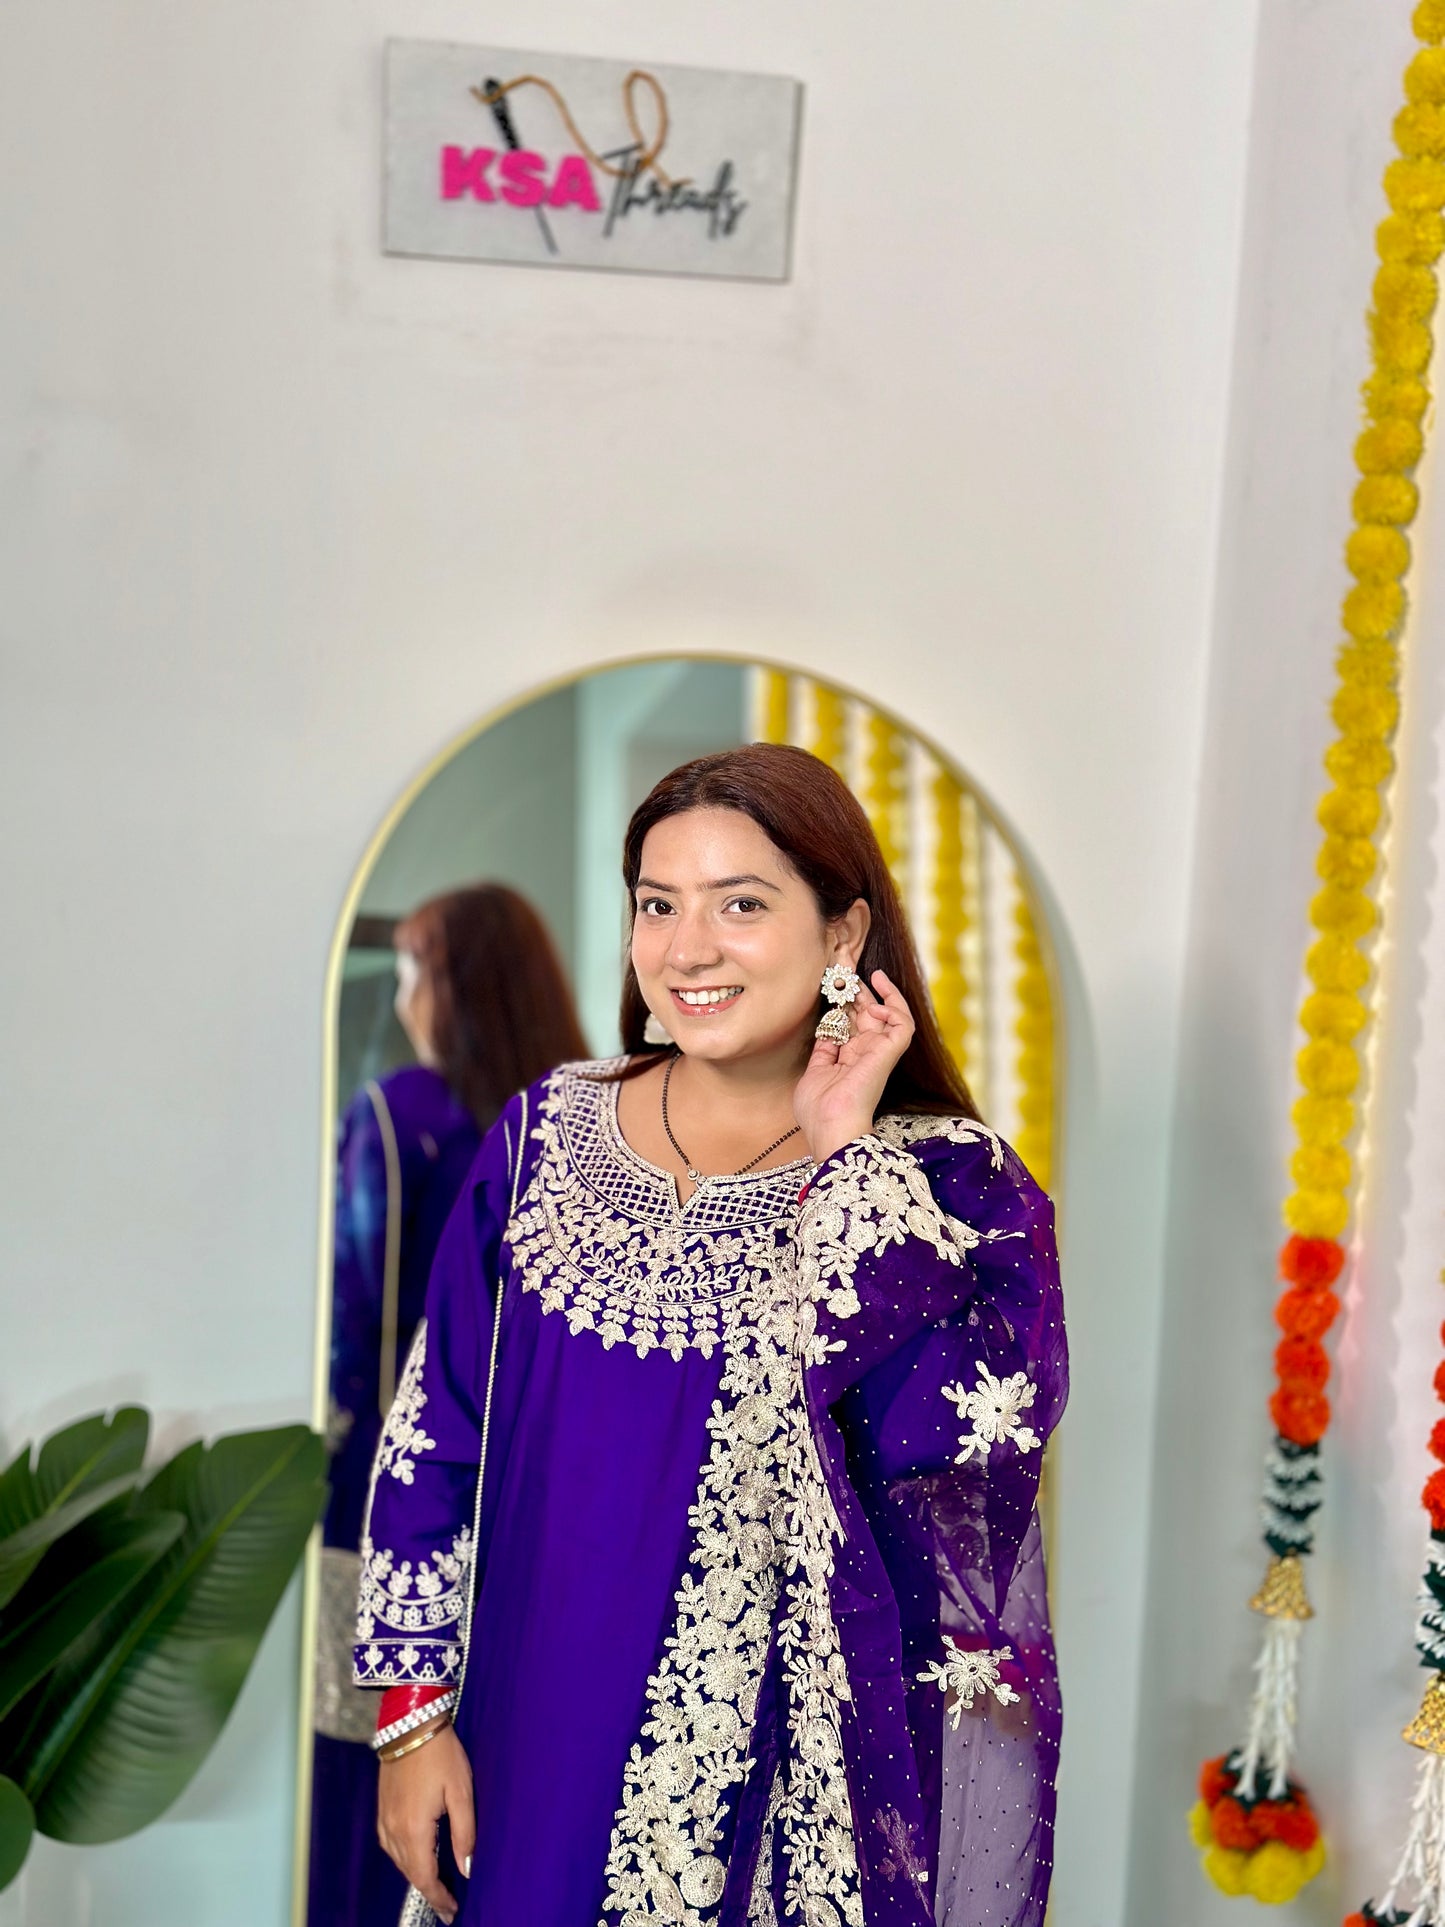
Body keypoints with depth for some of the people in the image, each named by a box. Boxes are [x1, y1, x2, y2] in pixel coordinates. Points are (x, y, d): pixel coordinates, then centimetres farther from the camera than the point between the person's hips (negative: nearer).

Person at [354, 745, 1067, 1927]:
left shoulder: (947, 1182, -9)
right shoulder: (546, 1137, -2)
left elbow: (965, 1437, -25)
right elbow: (434, 1440, 2)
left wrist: (844, 1153, -20)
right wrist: (414, 1711, 0)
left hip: (795, 1778, -2)